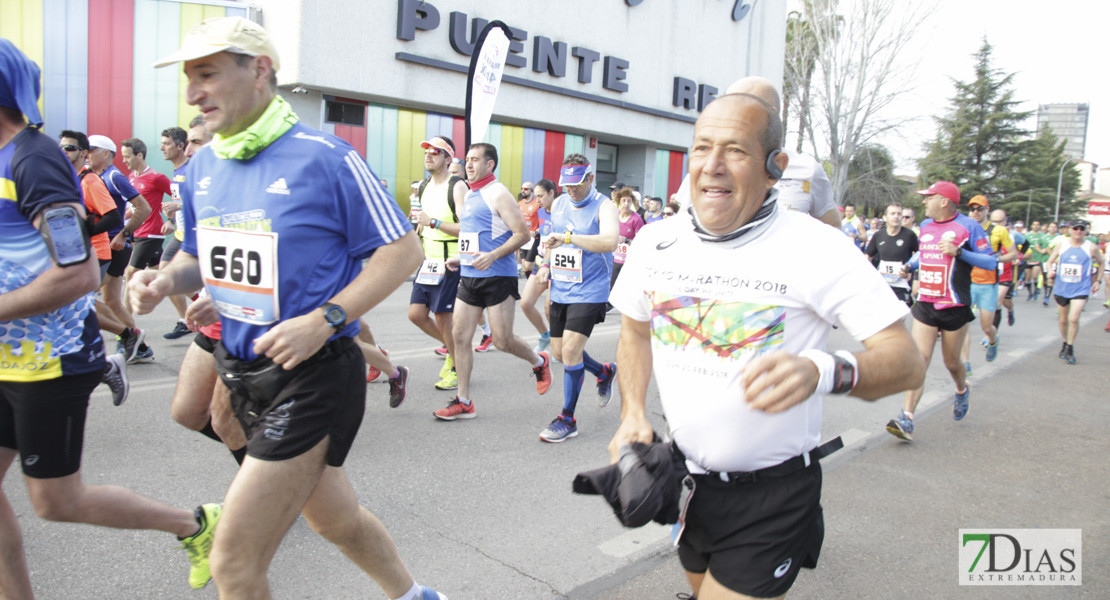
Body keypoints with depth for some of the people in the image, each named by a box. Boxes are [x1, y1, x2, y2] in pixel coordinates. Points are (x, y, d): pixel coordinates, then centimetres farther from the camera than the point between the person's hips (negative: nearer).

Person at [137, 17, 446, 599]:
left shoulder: (325, 157, -16)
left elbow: (402, 249, -14)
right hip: (241, 371, 8)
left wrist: (324, 320, -23)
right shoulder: (203, 165, 6)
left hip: (312, 377, -7)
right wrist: (164, 279, -5)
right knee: (333, 517, 23)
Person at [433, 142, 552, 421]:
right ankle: (463, 402, 9)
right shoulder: (469, 195, 16)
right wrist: (461, 259, 14)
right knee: (460, 337, 2)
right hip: (469, 276, 8)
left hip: (497, 277, -8)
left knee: (502, 340, -4)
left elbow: (522, 234, -15)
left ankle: (539, 362, 27)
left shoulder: (499, 194, -10)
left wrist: (493, 256, -25)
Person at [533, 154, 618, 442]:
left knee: (570, 349, -14)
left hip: (589, 291, -7)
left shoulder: (603, 206, -11)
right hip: (560, 290, 7)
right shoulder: (558, 204, 9)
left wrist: (568, 237, -37)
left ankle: (568, 419, 0)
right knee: (559, 351, 12)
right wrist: (547, 264, 6)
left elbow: (609, 242, -30)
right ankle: (604, 372, 40)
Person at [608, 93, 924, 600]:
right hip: (685, 479, 6)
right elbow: (635, 331, 13)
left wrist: (822, 372, -37)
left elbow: (906, 359, -18)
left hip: (770, 497, -5)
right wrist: (633, 414, -1)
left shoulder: (818, 248, -17)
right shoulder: (655, 242, -2)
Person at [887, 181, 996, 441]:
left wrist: (958, 252, -22)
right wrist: (910, 265, 7)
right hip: (925, 304, 4)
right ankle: (907, 419, -14)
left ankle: (962, 391, 46)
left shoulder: (969, 226, -7)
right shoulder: (925, 226, 11)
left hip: (955, 307, -4)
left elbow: (991, 262, -9)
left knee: (952, 363, 10)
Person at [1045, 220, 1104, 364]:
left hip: (1080, 290, -2)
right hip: (1062, 288, 3)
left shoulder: (1092, 247, -3)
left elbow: (1101, 263, 12)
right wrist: (1050, 272, -12)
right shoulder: (1061, 246, 1)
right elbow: (1050, 261, 9)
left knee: (1073, 318, -16)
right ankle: (1065, 344, 35)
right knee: (1063, 320, 14)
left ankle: (1070, 349, -1)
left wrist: (1098, 281, 8)